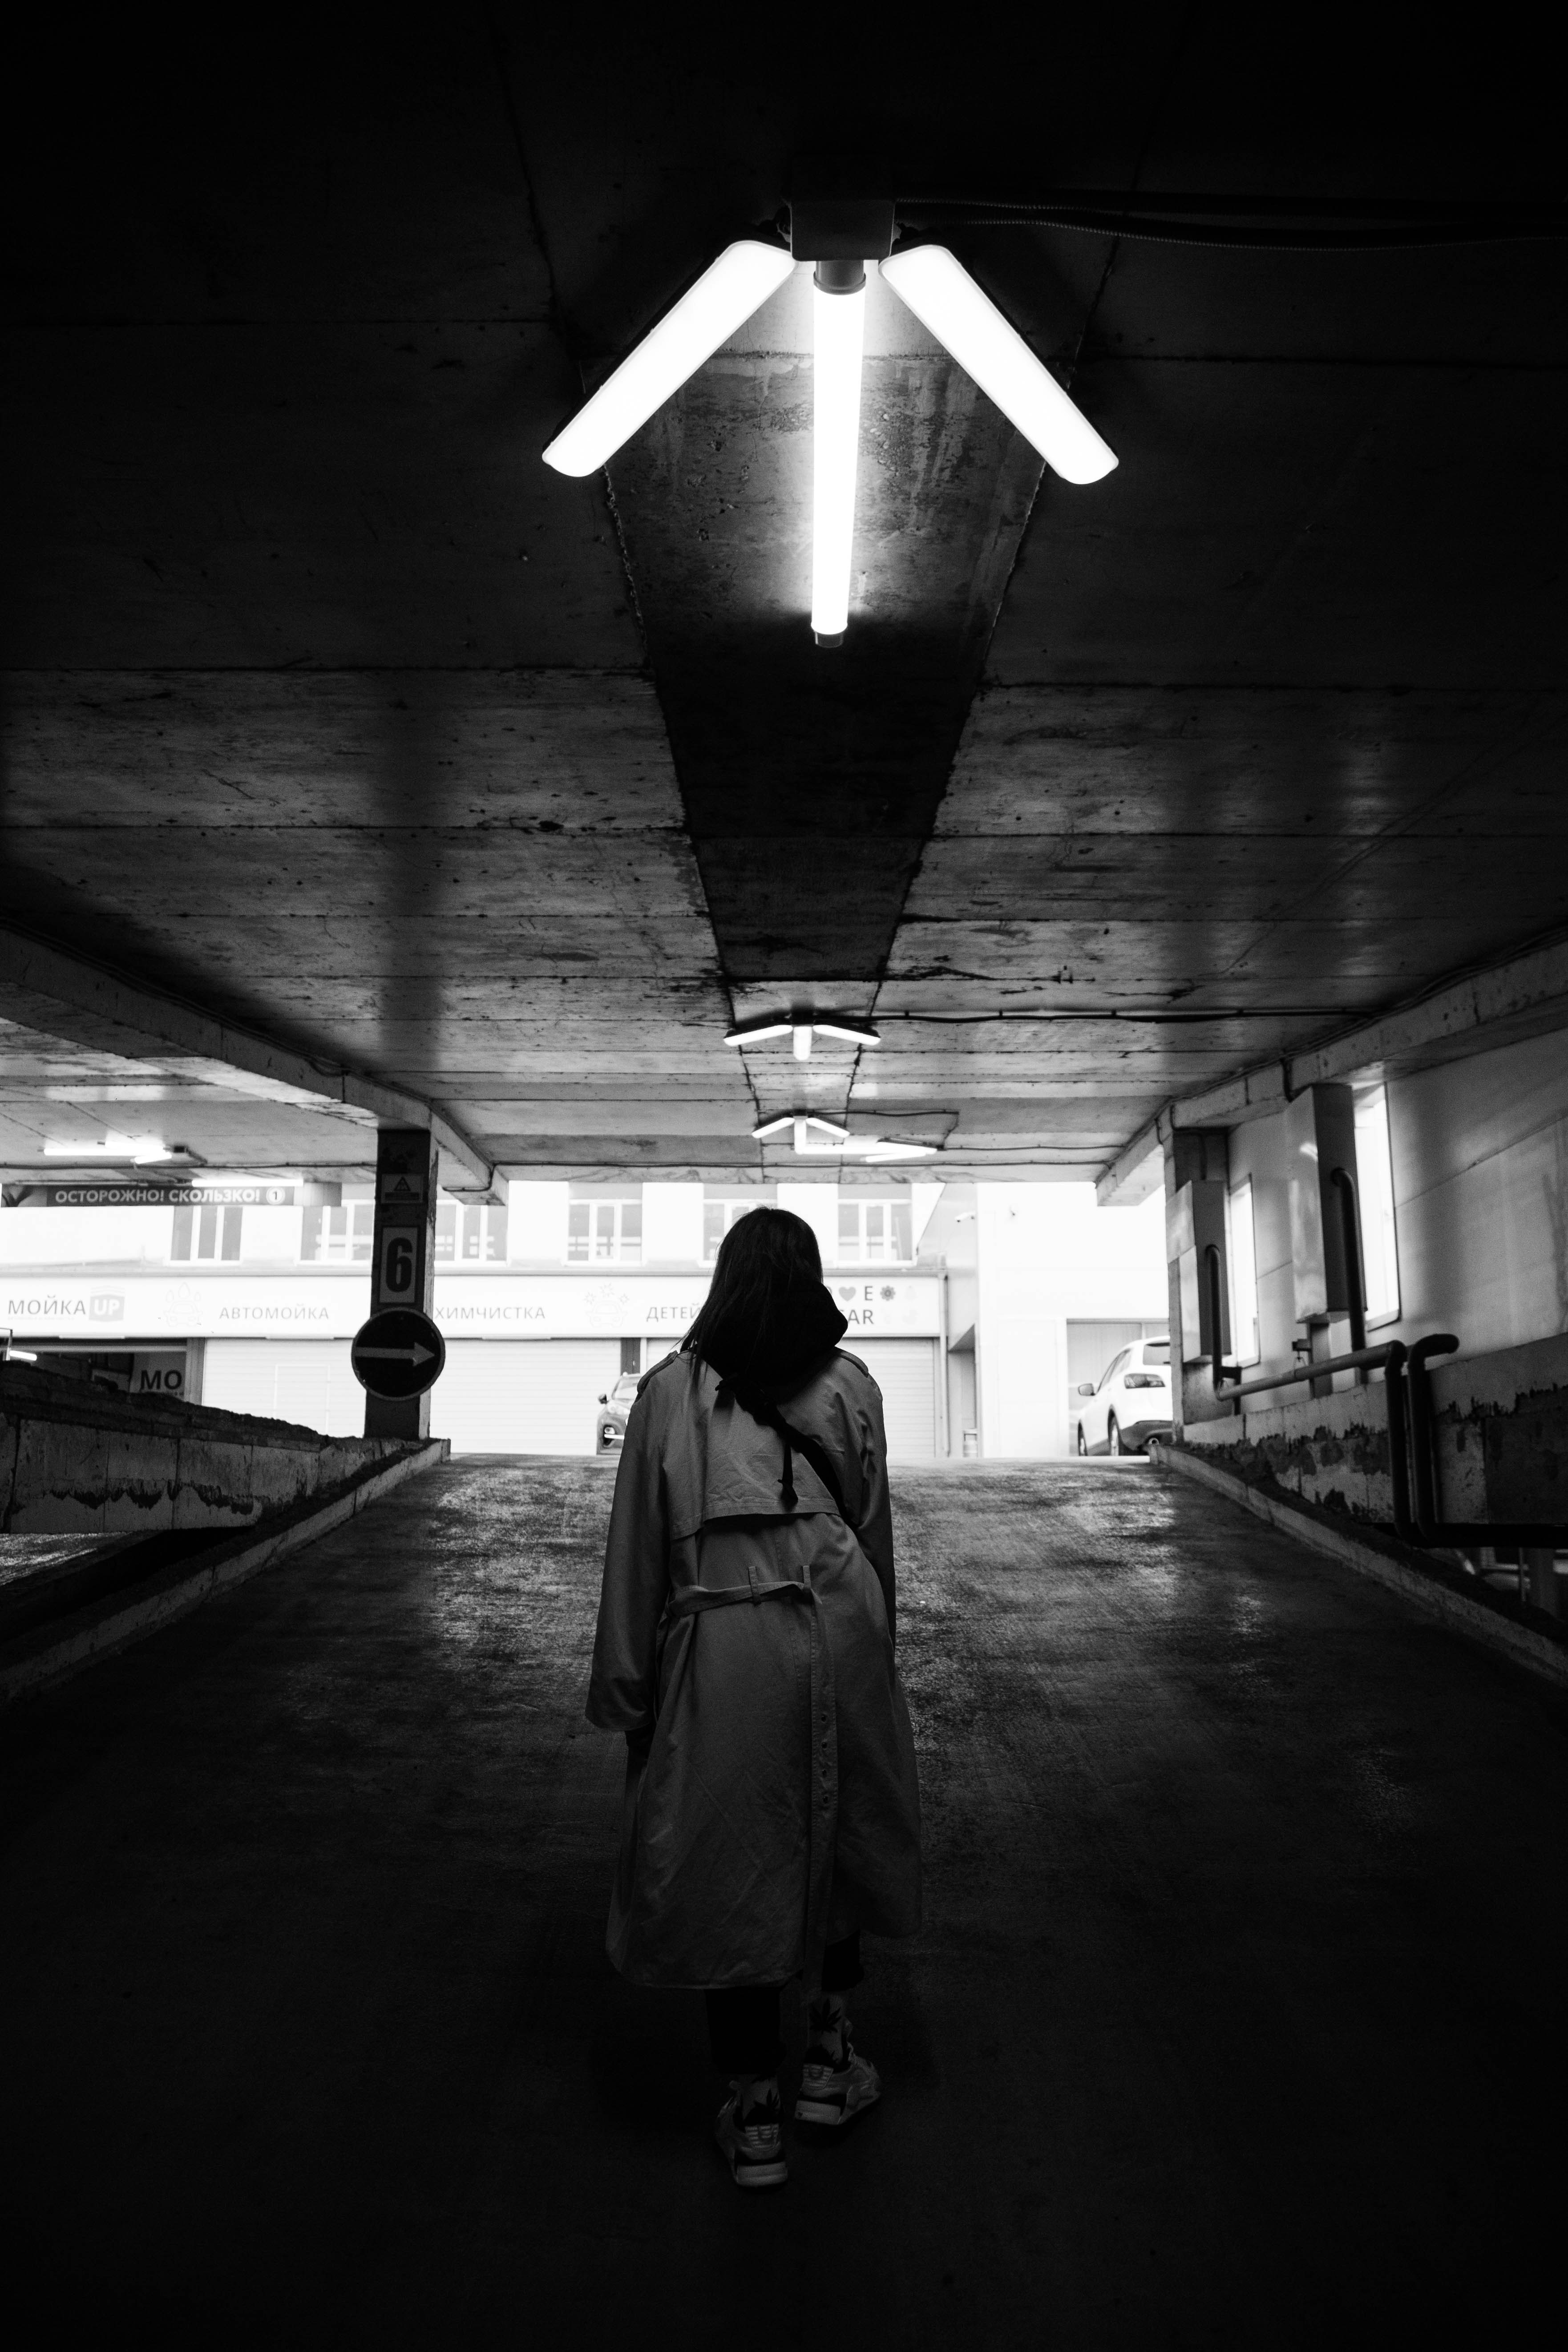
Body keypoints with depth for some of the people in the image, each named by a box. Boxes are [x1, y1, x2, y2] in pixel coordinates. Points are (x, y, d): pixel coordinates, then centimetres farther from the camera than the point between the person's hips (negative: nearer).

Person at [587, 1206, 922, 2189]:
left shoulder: (672, 1390, 0)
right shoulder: (850, 1383, 4)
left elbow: (639, 1547, 1)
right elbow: (877, 1530, 10)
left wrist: (627, 1693, 9)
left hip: (722, 1644, -2)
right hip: (838, 1632, 2)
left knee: (732, 1858, 10)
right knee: (842, 1831, 21)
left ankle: (755, 2112, 21)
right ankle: (831, 2054, 33)